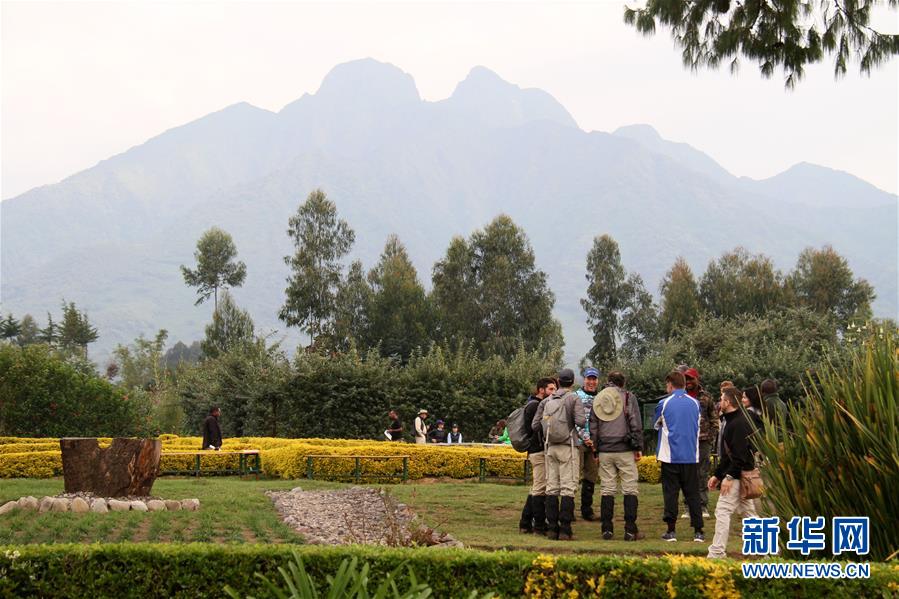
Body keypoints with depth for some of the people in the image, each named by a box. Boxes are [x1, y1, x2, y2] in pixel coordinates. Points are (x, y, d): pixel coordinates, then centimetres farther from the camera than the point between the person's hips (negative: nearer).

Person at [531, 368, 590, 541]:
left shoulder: (546, 401, 10)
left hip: (550, 448, 5)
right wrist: (583, 433, 8)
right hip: (567, 447, -5)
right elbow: (580, 422, -15)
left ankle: (552, 528, 7)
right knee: (568, 488, -4)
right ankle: (565, 529, -8)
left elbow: (534, 425, 7)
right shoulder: (573, 398, -4)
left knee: (552, 487, 8)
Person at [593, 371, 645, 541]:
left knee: (607, 489, 6)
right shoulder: (628, 397, 1)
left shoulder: (598, 399, 12)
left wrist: (595, 450, 17)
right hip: (625, 450, -3)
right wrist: (638, 447, 0)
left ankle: (607, 529, 5)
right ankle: (630, 530, -5)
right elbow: (636, 425, -4)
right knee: (630, 489, -1)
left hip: (604, 450, 3)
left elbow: (593, 427, 13)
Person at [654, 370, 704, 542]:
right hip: (691, 456, 3)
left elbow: (656, 424, 11)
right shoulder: (695, 403, 5)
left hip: (670, 457, -3)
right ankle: (698, 531, 3)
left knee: (670, 493, 4)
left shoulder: (664, 404, -5)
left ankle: (671, 531, 3)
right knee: (693, 494, 7)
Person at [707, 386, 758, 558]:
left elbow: (740, 455, -23)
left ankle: (716, 553, -12)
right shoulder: (732, 421, 18)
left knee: (722, 511, -11)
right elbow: (728, 454, 23)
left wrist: (729, 476, -25)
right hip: (741, 475, 11)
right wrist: (717, 475, 21)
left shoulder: (739, 423, -16)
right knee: (748, 511, 14)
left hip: (739, 475, -11)